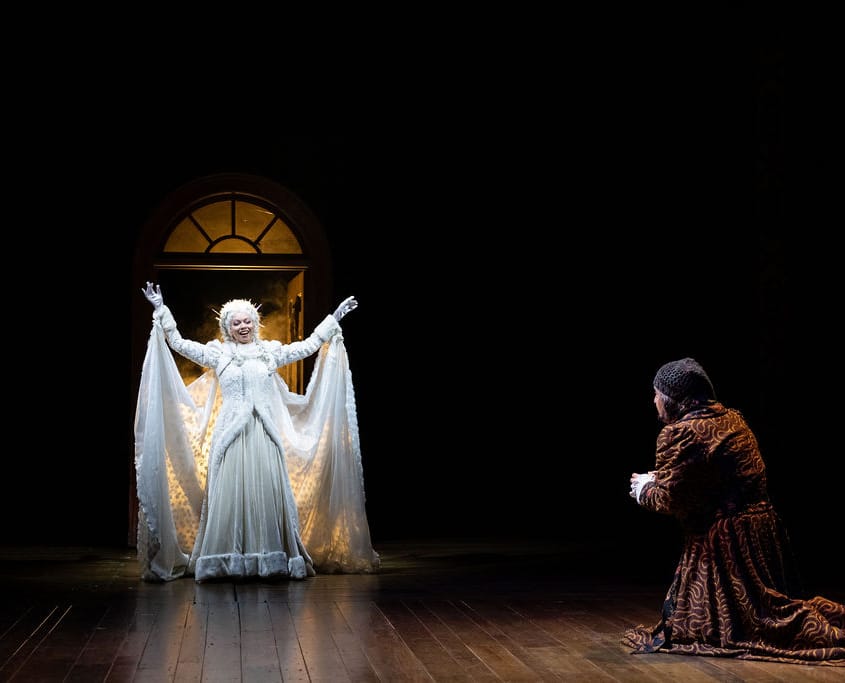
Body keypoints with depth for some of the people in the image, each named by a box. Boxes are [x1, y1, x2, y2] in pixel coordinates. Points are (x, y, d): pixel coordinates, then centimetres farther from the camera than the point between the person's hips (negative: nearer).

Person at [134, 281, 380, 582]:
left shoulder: (270, 351, 13)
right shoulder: (217, 353, 9)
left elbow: (309, 345, 18)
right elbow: (178, 343, 10)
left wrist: (334, 318, 19)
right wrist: (161, 310, 7)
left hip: (264, 434, 1)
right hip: (230, 434, -1)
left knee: (267, 492, -2)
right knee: (229, 493, -5)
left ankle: (272, 560, 4)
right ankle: (226, 560, 1)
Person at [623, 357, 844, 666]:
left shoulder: (680, 434, -16)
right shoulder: (730, 418, 11)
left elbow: (669, 499, -13)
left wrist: (644, 487, 7)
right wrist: (658, 479, 16)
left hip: (726, 539, -9)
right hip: (760, 524, 9)